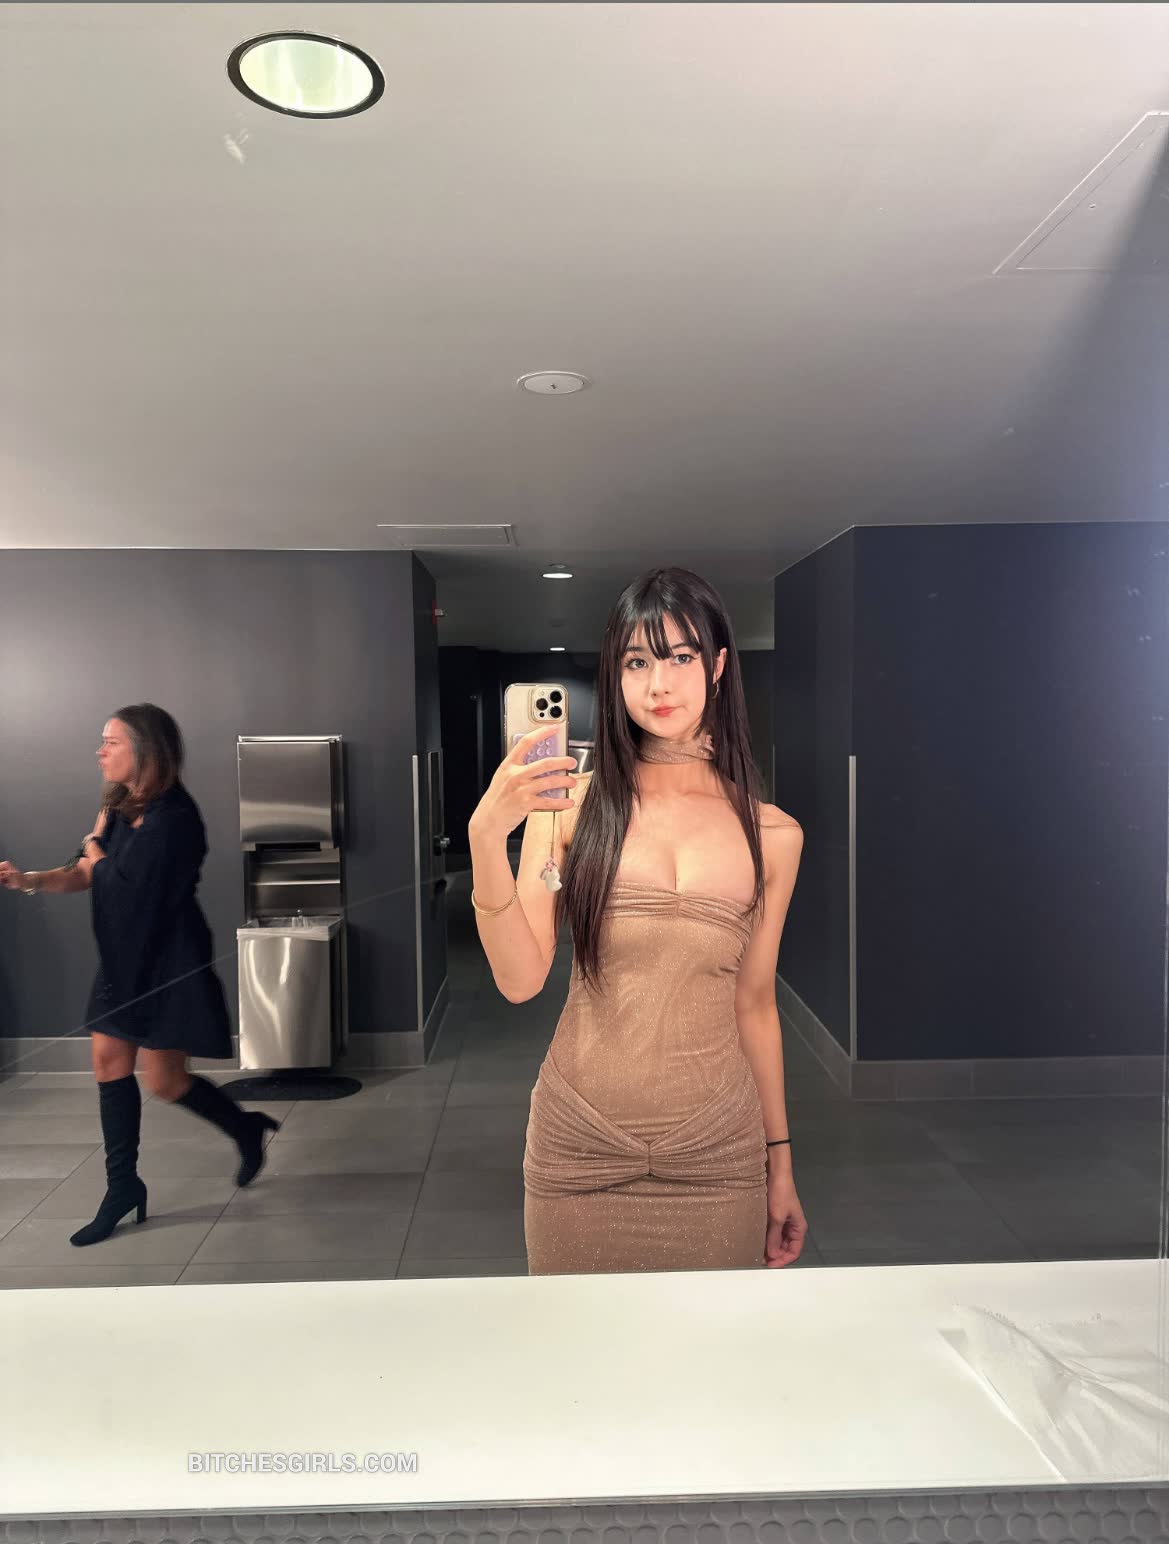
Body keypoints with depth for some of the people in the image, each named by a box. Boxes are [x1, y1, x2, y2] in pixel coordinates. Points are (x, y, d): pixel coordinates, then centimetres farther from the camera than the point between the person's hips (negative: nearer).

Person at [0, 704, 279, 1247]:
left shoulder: (173, 815, -20)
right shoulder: (118, 808, 7)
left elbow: (122, 881, -21)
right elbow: (84, 876, 6)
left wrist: (94, 846, -3)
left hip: (167, 963, -8)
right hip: (123, 959, 9)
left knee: (163, 1079, -2)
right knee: (110, 1061, 9)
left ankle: (247, 1128, 24)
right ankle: (122, 1185, 23)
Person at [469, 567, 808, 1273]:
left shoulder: (773, 835, -1)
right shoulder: (569, 801, -6)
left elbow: (754, 1005, 7)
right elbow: (521, 979, -11)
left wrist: (781, 1165, 12)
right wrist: (485, 836, -24)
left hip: (717, 1159, 2)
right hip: (579, 1151, -1)